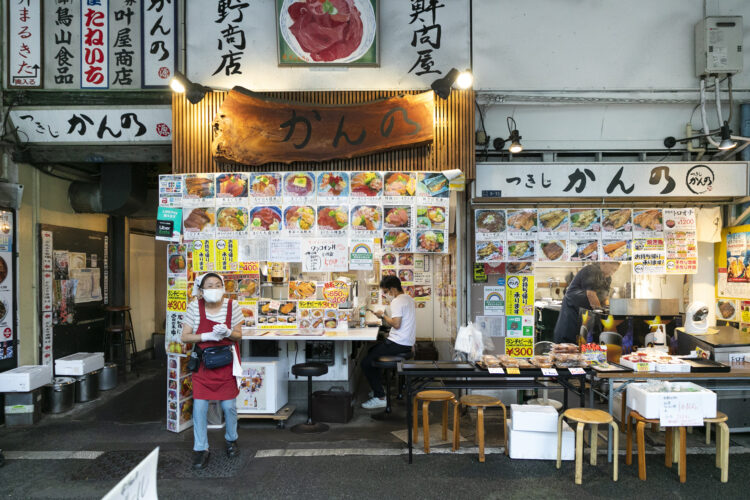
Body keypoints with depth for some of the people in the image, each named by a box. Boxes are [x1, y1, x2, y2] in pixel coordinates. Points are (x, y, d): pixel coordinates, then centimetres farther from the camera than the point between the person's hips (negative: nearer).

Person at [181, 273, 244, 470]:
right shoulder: (194, 308, -8)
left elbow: (238, 335, -2)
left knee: (228, 405, 7)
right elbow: (185, 337, -7)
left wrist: (227, 332, -24)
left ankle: (231, 440, 32)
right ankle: (201, 449, 15)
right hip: (202, 363, 0)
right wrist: (207, 336, -22)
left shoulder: (232, 307, -8)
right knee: (199, 406, -1)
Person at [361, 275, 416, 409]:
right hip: (407, 343, 11)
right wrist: (384, 317, 13)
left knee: (366, 362, -7)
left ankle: (380, 398, -4)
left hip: (398, 344, -11)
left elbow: (396, 324, -24)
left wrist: (383, 316, -10)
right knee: (372, 351, 26)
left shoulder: (397, 302, -16)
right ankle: (379, 387, 28)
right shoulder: (408, 299, 15)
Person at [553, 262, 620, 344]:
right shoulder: (591, 270, -18)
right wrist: (600, 310, -19)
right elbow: (590, 294, -24)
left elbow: (605, 297, 10)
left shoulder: (608, 278, 9)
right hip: (572, 307, -8)